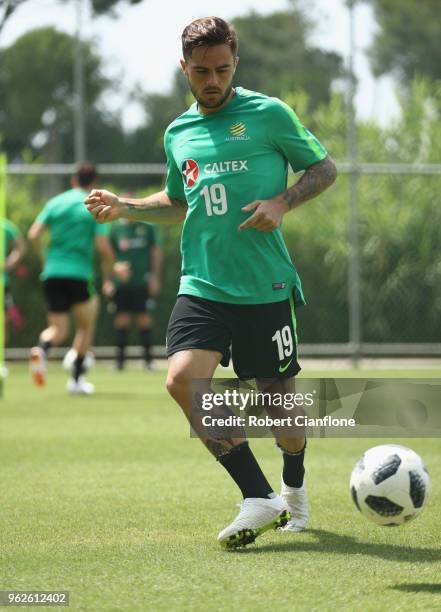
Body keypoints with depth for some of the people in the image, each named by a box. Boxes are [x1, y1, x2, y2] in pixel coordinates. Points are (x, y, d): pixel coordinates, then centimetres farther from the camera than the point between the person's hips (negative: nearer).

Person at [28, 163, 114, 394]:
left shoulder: (55, 203, 9)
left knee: (58, 330, 11)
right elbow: (103, 247, -8)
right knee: (86, 325, 18)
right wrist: (108, 272, 9)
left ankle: (42, 348, -24)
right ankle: (76, 378, 13)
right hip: (79, 274, -3)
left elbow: (33, 235, -2)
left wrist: (45, 257, 14)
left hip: (52, 273, 3)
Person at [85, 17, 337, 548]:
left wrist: (282, 203, -11)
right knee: (183, 379, -20)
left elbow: (324, 169, 5)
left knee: (277, 397, 5)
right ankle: (258, 499, -12)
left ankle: (293, 489, 38)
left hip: (266, 286, -3)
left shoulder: (269, 114, -1)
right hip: (202, 285, 3)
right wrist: (124, 207, 12)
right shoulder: (178, 133, 13)